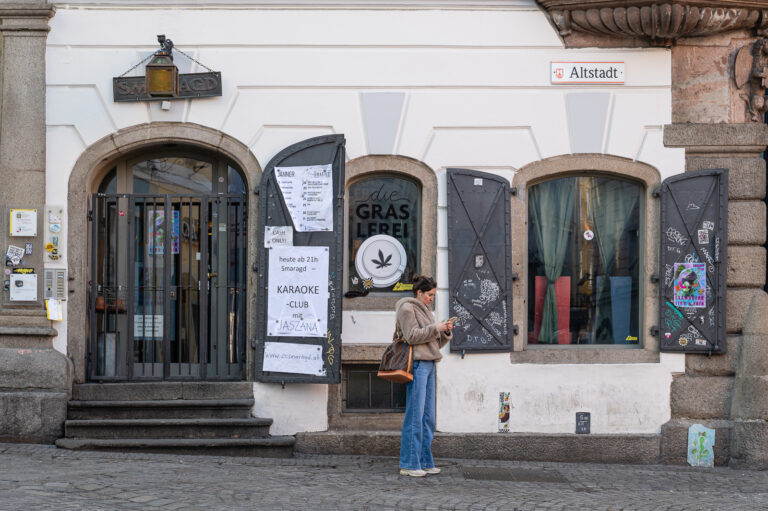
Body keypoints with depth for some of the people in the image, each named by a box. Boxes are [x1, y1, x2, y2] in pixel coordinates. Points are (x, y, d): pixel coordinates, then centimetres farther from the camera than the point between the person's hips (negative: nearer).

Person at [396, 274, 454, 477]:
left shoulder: (425, 311, 23)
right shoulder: (407, 308, -3)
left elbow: (435, 343, 23)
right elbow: (412, 336, -15)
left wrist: (445, 332, 6)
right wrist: (435, 328, -12)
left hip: (428, 365, 9)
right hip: (417, 364, -9)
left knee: (428, 417, 8)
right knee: (415, 414, -11)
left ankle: (424, 462, 11)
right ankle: (409, 464, -10)